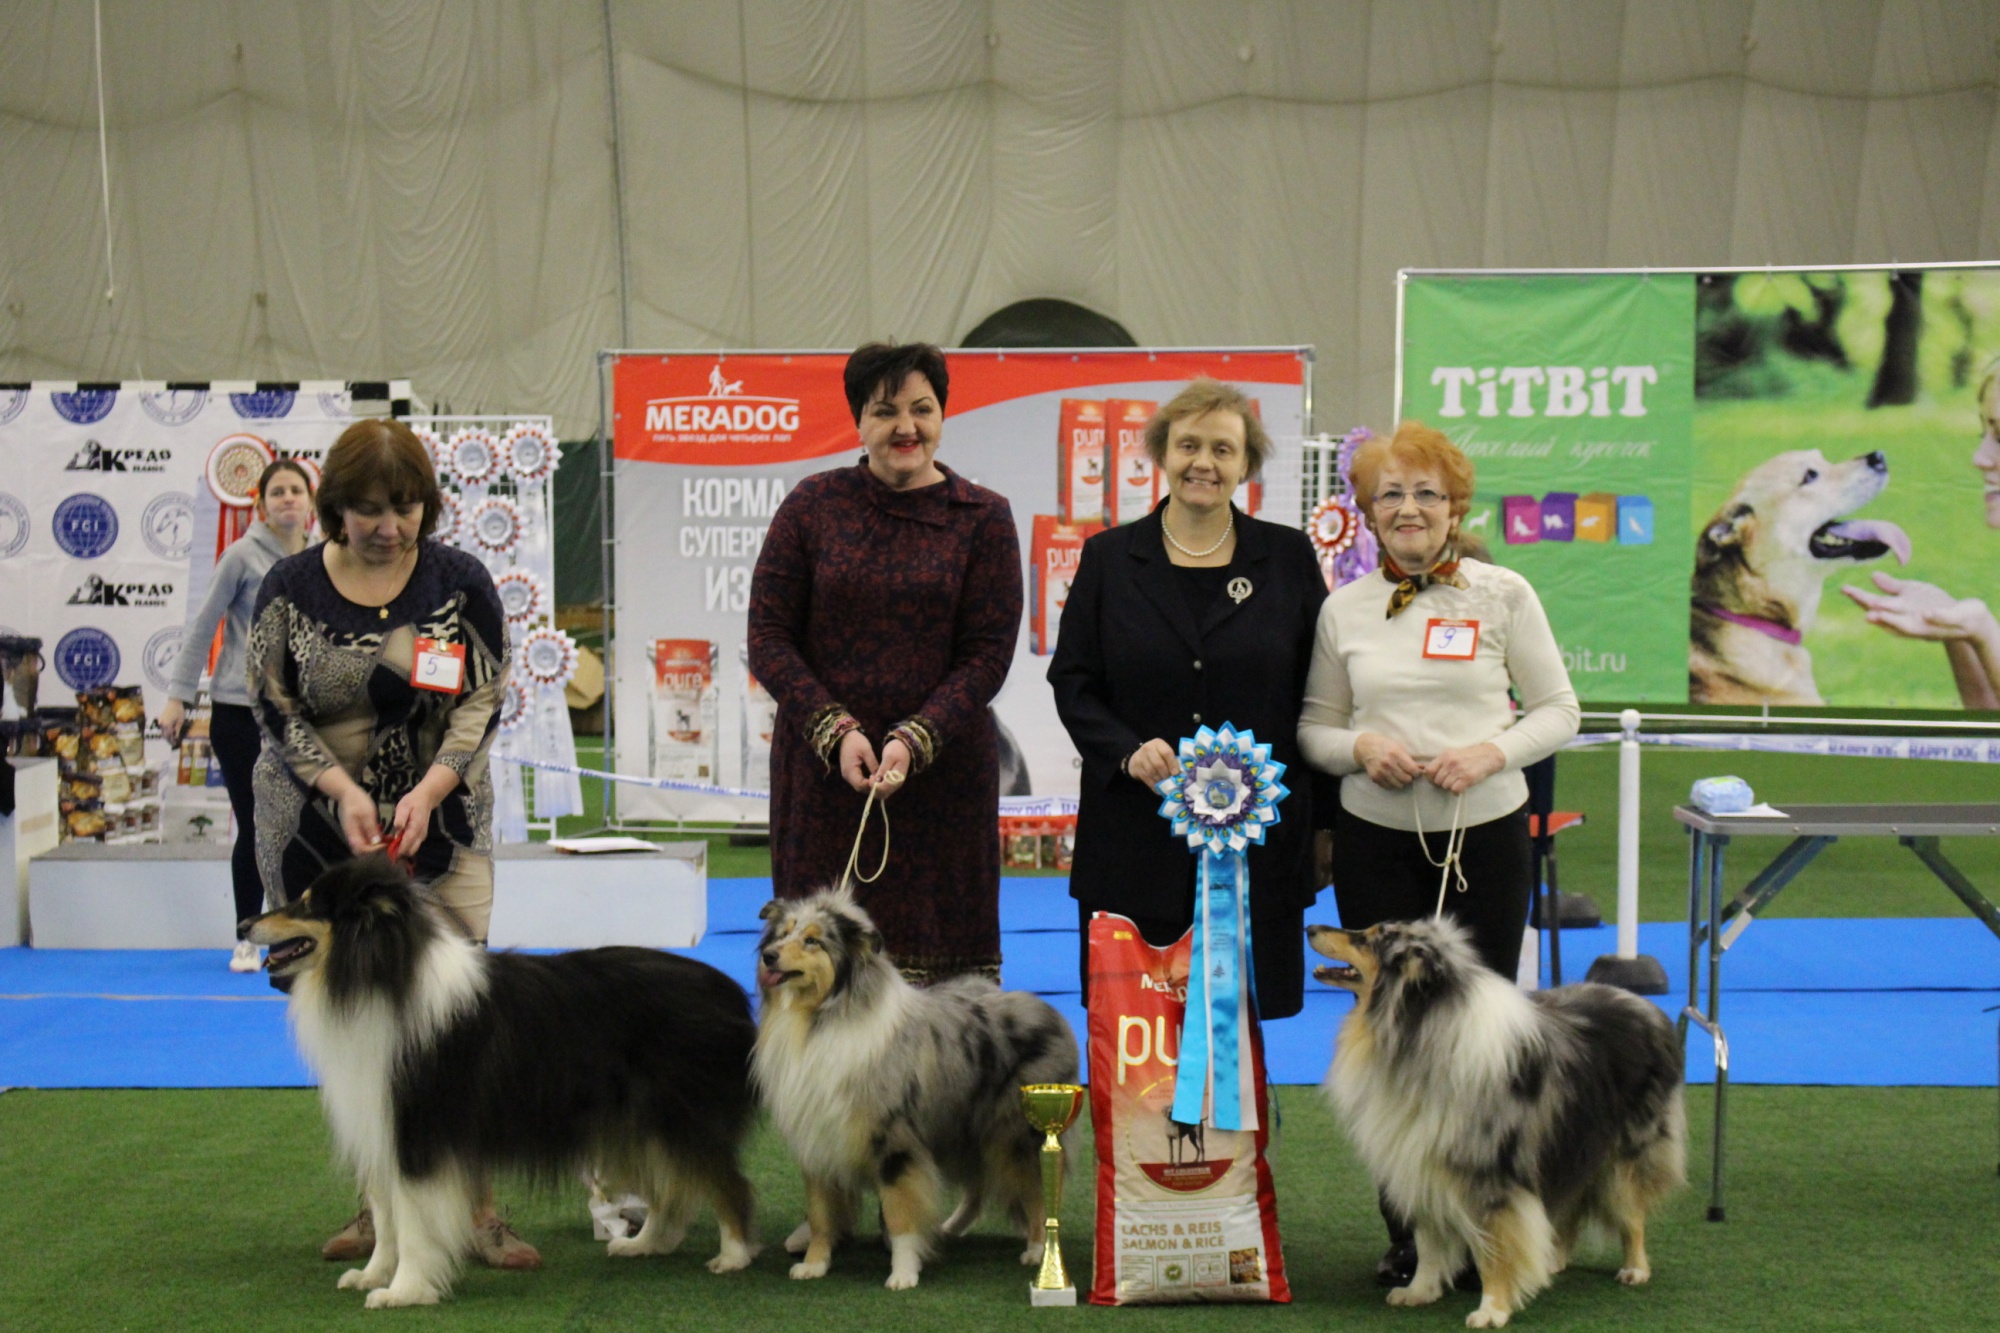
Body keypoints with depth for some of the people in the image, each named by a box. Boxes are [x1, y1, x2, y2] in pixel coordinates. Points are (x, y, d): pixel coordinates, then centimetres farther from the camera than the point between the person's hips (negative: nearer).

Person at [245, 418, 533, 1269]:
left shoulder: (460, 581, -3)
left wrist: (428, 790, -17)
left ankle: (474, 1208, -2)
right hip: (318, 829, 1)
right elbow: (274, 706, -2)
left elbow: (484, 698, -3)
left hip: (441, 826, -1)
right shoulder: (291, 587, -2)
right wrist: (344, 788, -16)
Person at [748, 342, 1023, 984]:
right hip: (823, 771, 0)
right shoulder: (812, 504, 6)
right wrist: (836, 730, -10)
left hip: (941, 774, 0)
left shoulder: (983, 517, 4)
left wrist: (913, 741, -13)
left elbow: (988, 653, -1)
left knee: (939, 952, -2)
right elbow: (768, 635, 3)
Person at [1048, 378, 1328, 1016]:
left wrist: (1325, 822, 1)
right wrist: (1127, 750, -11)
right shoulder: (1109, 557, 8)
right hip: (1136, 839, 0)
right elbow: (1071, 682, 7)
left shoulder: (1288, 557, 8)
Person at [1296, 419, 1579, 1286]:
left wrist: (1492, 752, -14)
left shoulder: (1503, 594, 1)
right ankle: (1408, 1233, 16)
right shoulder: (1345, 609, 6)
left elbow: (1557, 710, 3)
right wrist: (1360, 747, -11)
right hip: (1376, 841, 1)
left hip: (1486, 835, -1)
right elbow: (1314, 727, 11)